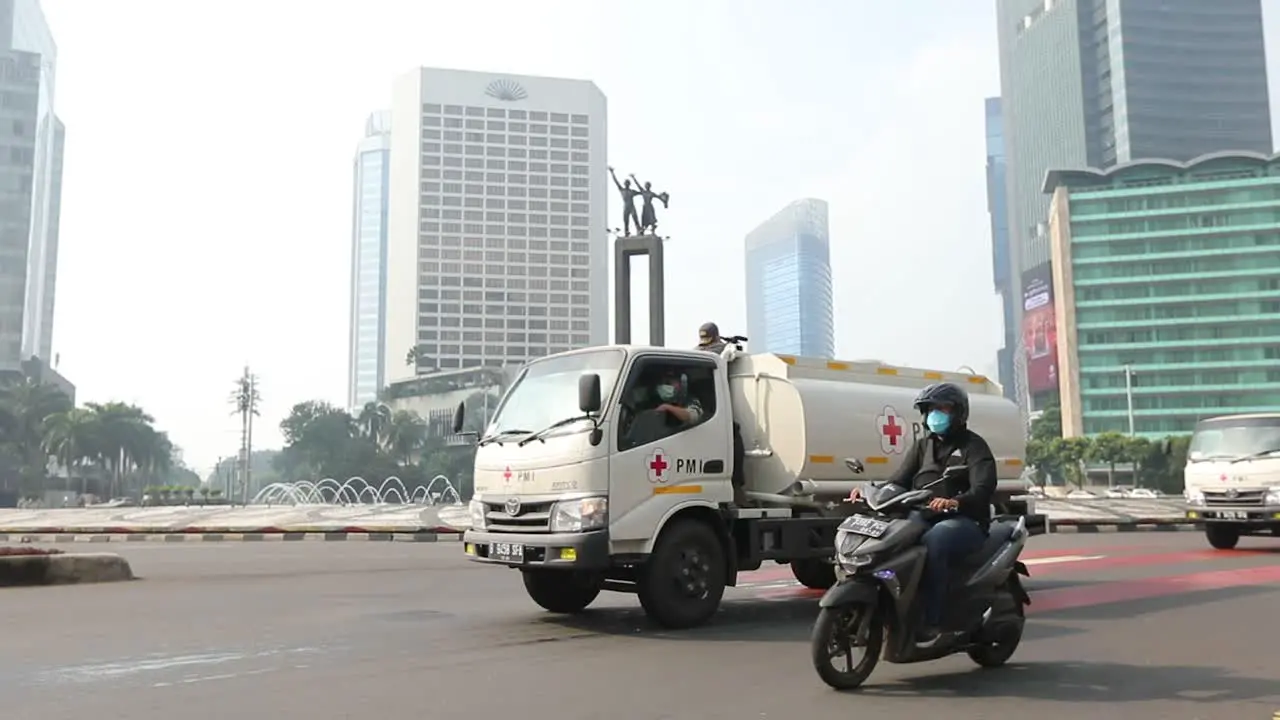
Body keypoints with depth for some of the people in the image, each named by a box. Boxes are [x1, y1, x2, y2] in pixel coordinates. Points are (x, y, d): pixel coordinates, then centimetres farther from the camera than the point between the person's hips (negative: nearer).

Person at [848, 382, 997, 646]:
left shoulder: (973, 445, 3)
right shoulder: (922, 446, 22)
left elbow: (983, 489, -15)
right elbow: (899, 482, 11)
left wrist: (955, 502, -37)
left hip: (964, 523, -6)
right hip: (923, 519, 6)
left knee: (932, 541, -39)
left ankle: (932, 622, -34)